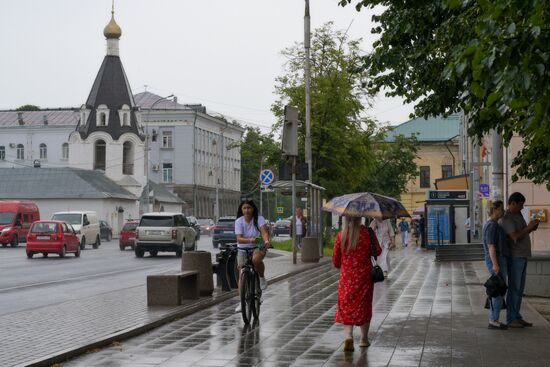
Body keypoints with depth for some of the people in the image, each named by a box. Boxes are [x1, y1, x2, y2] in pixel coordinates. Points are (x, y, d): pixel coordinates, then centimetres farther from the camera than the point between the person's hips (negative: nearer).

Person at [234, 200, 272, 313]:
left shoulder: (259, 219, -10)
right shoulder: (239, 221, -9)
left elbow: (264, 232, -25)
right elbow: (239, 239, -20)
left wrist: (266, 241, -47)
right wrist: (249, 240, -40)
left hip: (258, 247, -2)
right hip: (243, 249, 2)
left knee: (256, 259, -37)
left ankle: (262, 277, -8)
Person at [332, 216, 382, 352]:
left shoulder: (341, 235, -8)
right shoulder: (368, 232, -9)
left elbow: (335, 260, -1)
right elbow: (377, 251, 0)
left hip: (347, 276, 0)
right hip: (364, 275, 1)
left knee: (346, 306, 5)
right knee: (364, 306, 14)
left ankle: (348, 335, -17)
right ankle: (364, 339, 23)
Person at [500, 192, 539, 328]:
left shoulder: (518, 215, 16)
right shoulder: (506, 219, -14)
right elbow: (515, 237, -23)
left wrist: (531, 229, 3)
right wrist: (529, 227, -15)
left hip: (522, 256, 9)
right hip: (515, 257, -9)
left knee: (520, 288, 10)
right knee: (514, 288, -6)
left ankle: (517, 317, 15)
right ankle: (511, 319, -2)